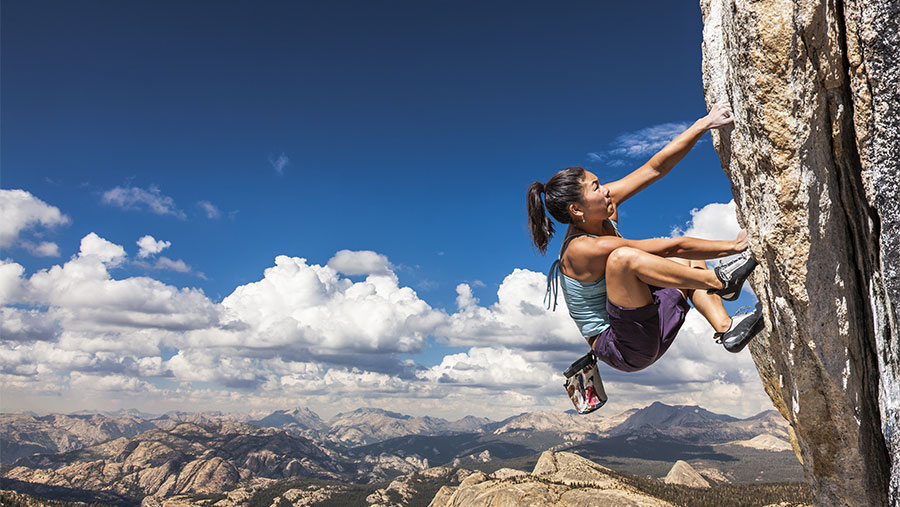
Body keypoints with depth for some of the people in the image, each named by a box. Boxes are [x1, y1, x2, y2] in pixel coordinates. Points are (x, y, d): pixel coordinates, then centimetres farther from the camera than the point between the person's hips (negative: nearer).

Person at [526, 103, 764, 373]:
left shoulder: (601, 213, -2)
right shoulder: (583, 249, -25)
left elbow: (656, 167, -3)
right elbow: (670, 247, -21)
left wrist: (705, 123, -7)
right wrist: (732, 246, -14)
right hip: (618, 348, -9)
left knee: (689, 261, 14)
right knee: (623, 257, -33)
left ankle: (726, 329, -2)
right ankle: (720, 281, -18)